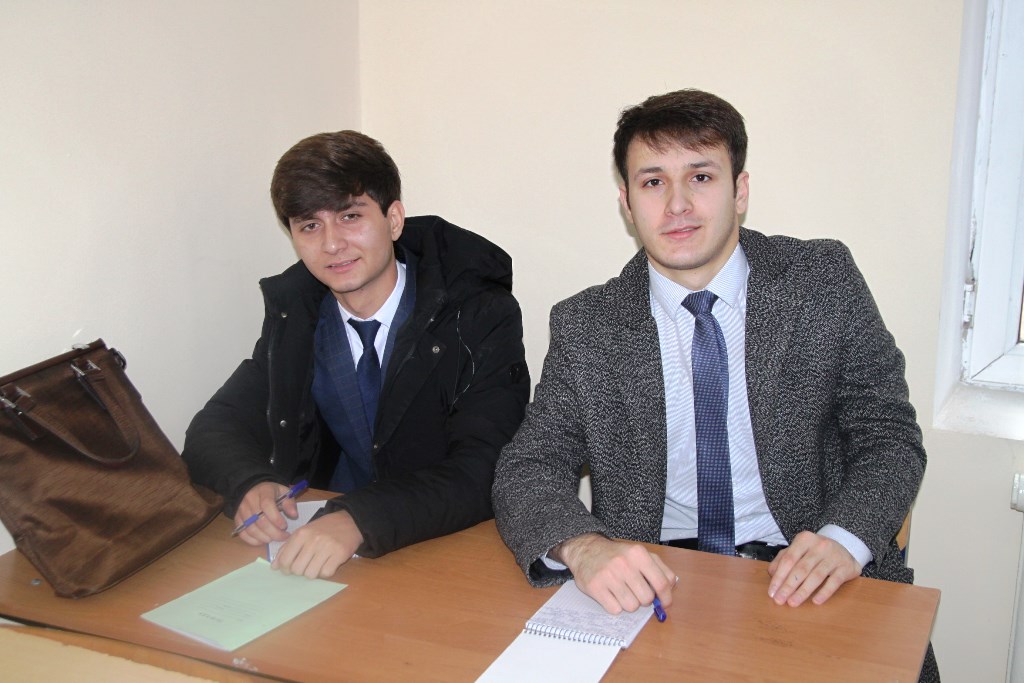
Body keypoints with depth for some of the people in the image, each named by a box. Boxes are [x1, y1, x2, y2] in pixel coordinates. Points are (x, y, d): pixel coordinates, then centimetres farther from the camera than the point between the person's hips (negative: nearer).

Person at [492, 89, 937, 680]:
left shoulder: (825, 281, 0)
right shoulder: (586, 326, -1)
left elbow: (889, 436, 2)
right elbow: (528, 470, -3)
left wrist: (844, 538, -18)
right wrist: (582, 546, -26)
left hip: (803, 582, -1)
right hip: (649, 583, 1)